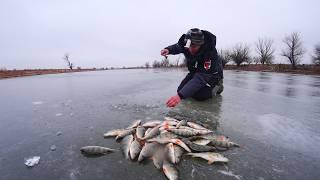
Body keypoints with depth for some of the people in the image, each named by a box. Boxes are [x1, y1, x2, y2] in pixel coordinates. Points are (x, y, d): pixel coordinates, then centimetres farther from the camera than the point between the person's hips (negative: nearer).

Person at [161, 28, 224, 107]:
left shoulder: (210, 53, -39)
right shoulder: (186, 43, -23)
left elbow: (200, 78, -47)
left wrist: (180, 96, -58)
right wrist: (168, 49, -22)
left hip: (212, 74, -5)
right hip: (195, 71, 6)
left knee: (199, 95, -26)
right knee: (180, 90, -4)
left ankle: (216, 86, 6)